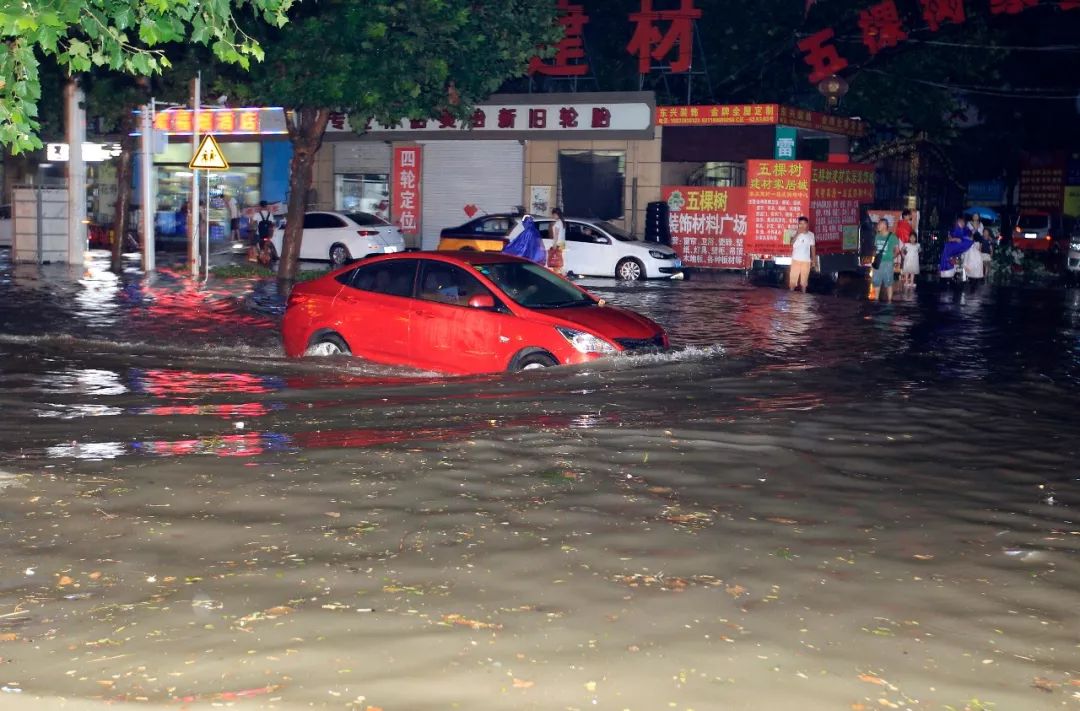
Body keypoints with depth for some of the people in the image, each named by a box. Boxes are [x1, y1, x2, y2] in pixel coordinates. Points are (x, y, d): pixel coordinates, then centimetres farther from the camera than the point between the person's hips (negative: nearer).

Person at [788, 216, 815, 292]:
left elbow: (813, 247, 11)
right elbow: (792, 243, -19)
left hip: (806, 260, 2)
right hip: (796, 260, -2)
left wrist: (813, 259, 7)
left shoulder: (811, 234, 5)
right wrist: (798, 233, -25)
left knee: (804, 279, 6)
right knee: (793, 278, -3)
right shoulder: (796, 234, -2)